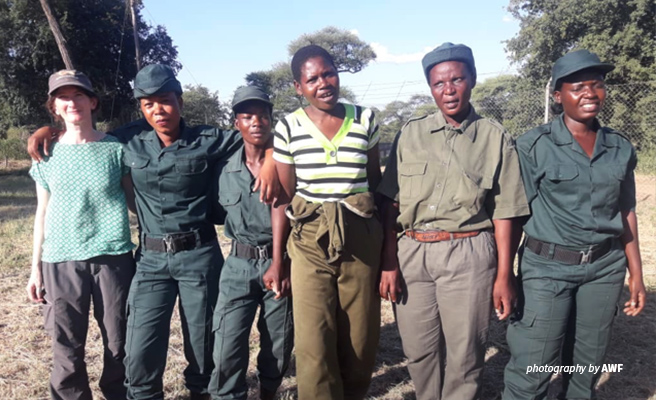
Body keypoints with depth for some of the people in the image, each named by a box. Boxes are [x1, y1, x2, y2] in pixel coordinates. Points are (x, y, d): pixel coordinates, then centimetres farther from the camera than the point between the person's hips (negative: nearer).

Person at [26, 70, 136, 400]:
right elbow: (42, 213, 10)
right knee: (67, 350, 5)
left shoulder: (115, 148, 1)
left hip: (113, 257, -1)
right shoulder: (47, 154, 6)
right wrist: (35, 267, 9)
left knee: (119, 345, 7)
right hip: (61, 261, 1)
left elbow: (136, 199, 6)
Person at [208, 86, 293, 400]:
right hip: (239, 265, 1)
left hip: (280, 261, -1)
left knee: (279, 347, 10)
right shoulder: (224, 171, 4)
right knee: (227, 351, -7)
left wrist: (282, 263, -14)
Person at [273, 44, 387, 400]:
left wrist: (385, 240, 9)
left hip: (361, 242, 2)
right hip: (310, 244, -1)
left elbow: (375, 182, 10)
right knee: (314, 348, -2)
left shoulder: (365, 119, 2)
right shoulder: (288, 128, -3)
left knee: (360, 342, 11)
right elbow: (283, 198, 1)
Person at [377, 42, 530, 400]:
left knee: (464, 354, 7)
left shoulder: (495, 138, 2)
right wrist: (389, 262, -2)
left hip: (468, 255, -2)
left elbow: (504, 212, 2)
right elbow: (391, 202, 3)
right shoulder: (411, 133, 5)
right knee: (418, 350, 12)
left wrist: (504, 276, 0)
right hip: (411, 252, 2)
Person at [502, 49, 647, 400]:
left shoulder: (621, 148, 6)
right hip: (547, 267, -4)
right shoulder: (534, 146, -7)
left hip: (605, 269, 4)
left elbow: (626, 213, 12)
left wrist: (636, 272, 12)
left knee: (586, 367, 14)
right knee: (531, 371, -1)